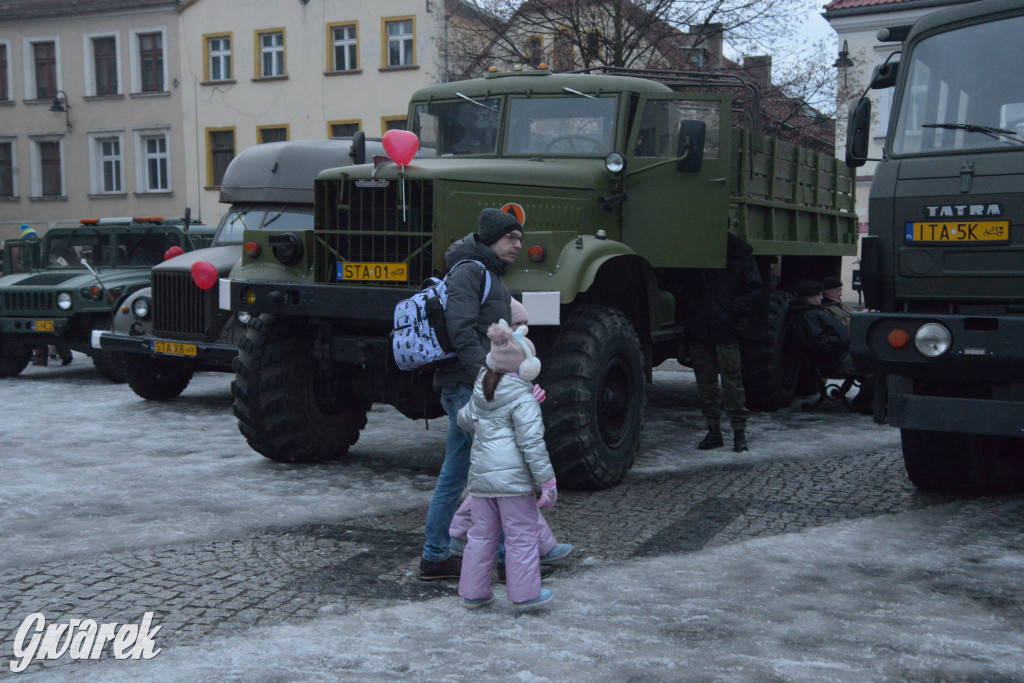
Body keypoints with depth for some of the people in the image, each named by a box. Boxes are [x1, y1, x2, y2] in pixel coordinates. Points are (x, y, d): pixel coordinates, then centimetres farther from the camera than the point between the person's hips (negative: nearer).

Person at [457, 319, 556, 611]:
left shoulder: (480, 393, 12)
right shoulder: (524, 399, -10)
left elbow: (464, 419, 29)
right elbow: (532, 443, -15)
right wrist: (548, 482, -12)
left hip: (479, 475, 7)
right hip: (513, 477, -7)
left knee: (482, 533, 14)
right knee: (521, 536, 3)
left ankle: (473, 592, 19)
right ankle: (524, 594, 9)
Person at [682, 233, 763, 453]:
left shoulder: (740, 255, 3)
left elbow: (753, 288, 1)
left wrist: (734, 312, -10)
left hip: (726, 330, -3)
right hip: (698, 330, 3)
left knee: (732, 381, -3)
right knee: (706, 383, 8)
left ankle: (739, 431, 5)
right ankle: (713, 430, 17)